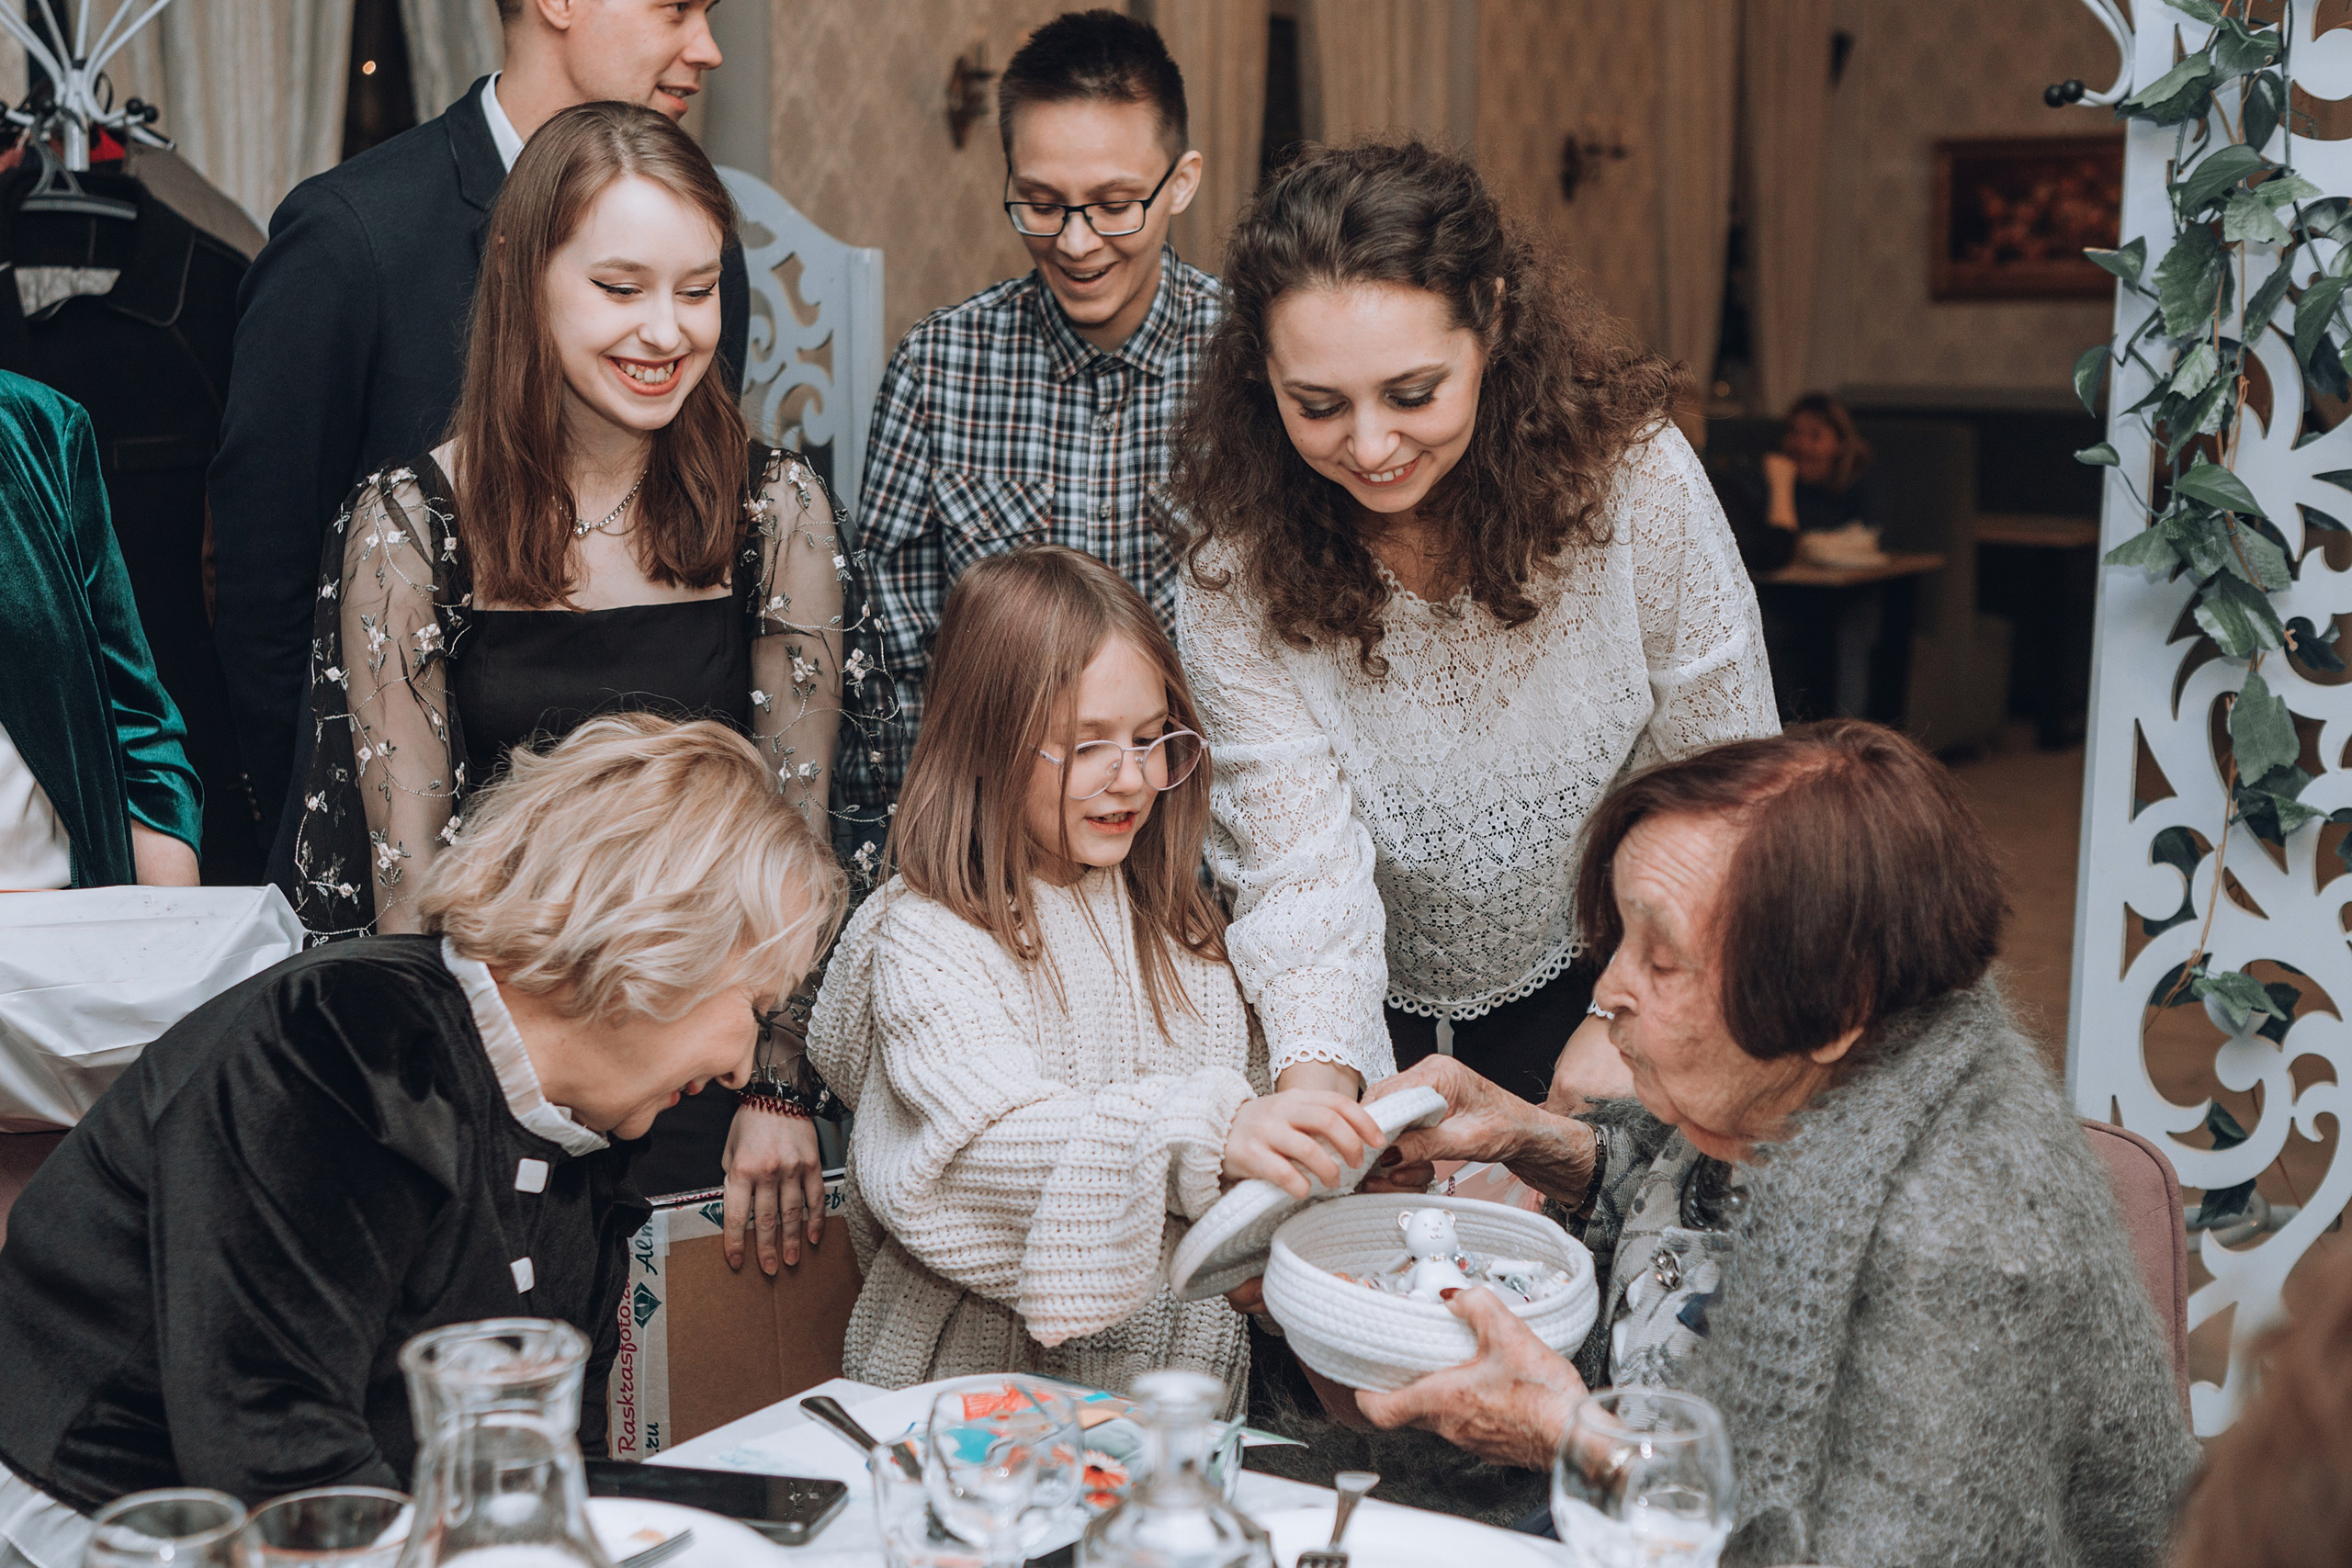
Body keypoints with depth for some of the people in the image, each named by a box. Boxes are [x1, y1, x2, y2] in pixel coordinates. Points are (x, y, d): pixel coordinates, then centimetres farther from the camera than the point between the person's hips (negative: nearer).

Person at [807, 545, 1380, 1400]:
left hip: (1179, 1368, 5)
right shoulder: (925, 937, -8)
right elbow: (995, 1137, -25)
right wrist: (1204, 1134, -39)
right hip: (982, 1382, -5)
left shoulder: (1167, 920, 14)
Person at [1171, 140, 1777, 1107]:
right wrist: (1317, 1077, -44)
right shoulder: (1235, 569, -25)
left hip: (1579, 969, 1)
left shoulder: (1632, 473, -25)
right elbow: (1300, 862, -27)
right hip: (1367, 999, 0)